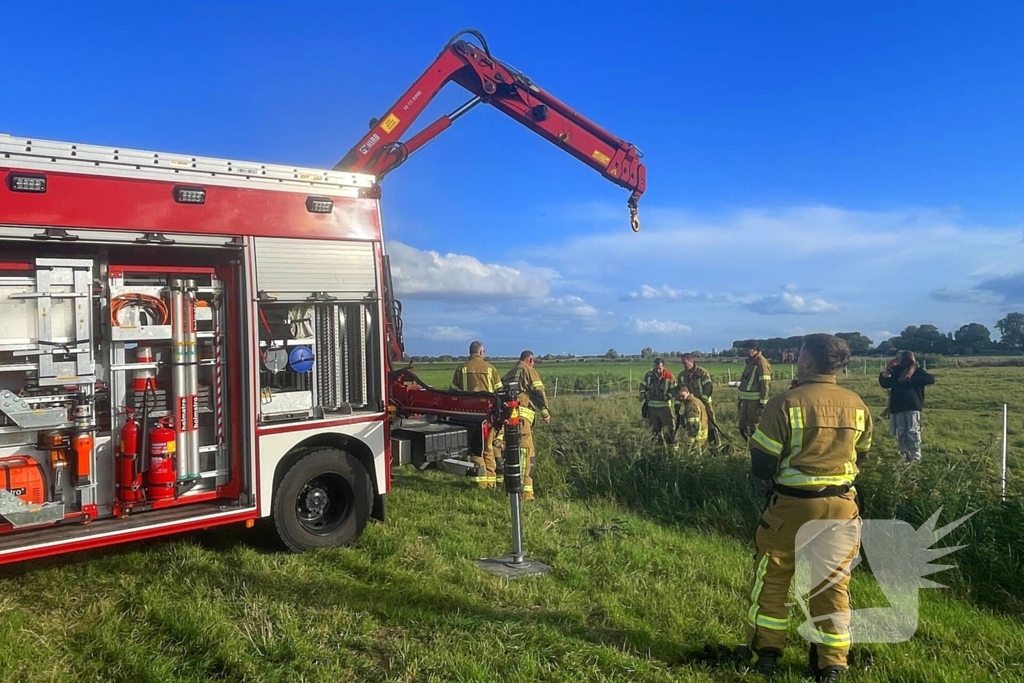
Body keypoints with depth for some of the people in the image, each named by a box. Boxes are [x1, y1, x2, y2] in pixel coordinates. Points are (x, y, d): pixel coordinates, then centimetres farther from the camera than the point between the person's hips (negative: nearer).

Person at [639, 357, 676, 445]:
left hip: (664, 406, -3)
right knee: (655, 429, 11)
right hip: (651, 406, 3)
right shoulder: (648, 375, -1)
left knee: (669, 428, -5)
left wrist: (668, 396, -19)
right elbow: (643, 385, 11)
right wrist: (642, 394, -8)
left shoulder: (669, 376, -8)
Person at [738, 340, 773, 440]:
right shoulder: (750, 362, 16)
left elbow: (765, 385, -17)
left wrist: (762, 403, -21)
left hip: (756, 401, -9)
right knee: (743, 429, 12)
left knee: (755, 430, -5)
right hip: (746, 400, 9)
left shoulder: (762, 363, -12)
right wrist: (740, 400, 21)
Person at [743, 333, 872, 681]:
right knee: (834, 584, 15)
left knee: (772, 578, 15)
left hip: (793, 505, -3)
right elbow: (859, 455, 12)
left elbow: (762, 466, -14)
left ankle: (765, 653, 24)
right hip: (841, 507, 4)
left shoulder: (786, 403, -17)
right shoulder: (857, 405, -2)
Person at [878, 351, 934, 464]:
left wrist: (911, 379, -18)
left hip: (913, 406, -4)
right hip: (898, 407, 4)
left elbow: (931, 379, -13)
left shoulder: (917, 371, 0)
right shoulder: (896, 371, 10)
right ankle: (904, 456, 14)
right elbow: (885, 384, 11)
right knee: (901, 432, 7)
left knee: (913, 432, -7)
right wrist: (884, 374, -9)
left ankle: (915, 457, -4)